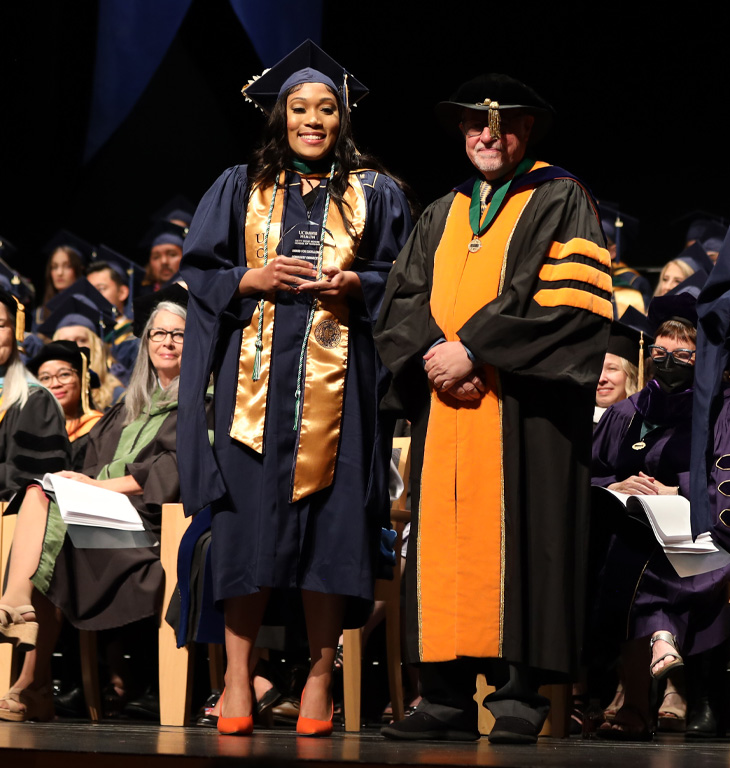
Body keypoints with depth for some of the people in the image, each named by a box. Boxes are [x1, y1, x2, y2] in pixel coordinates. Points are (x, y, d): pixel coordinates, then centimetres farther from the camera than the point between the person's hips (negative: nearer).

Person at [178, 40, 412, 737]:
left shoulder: (374, 194, 13)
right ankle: (237, 677, 0)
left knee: (330, 521, -4)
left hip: (336, 382, 0)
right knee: (249, 519, -5)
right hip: (255, 375, 0)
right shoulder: (240, 188, 13)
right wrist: (253, 279, -8)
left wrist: (355, 284, -8)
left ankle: (320, 676, 2)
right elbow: (199, 273, 10)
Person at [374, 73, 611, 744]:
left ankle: (519, 699, -7)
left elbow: (570, 307, -8)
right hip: (446, 410, 5)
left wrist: (475, 353, -12)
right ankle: (447, 698, 0)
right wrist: (431, 355, -7)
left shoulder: (560, 202, 5)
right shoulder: (441, 217, 22)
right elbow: (400, 303, 15)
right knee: (445, 543, 0)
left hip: (523, 410, -5)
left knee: (515, 538, -9)